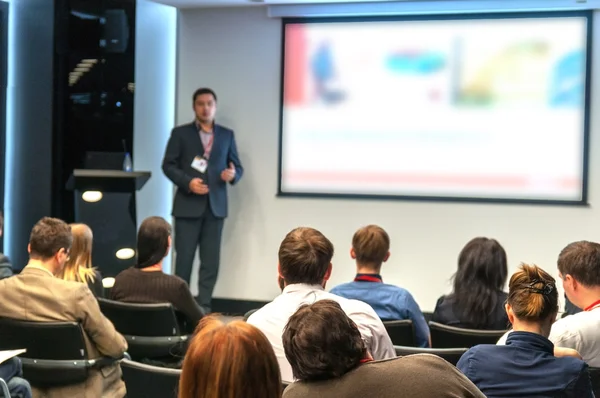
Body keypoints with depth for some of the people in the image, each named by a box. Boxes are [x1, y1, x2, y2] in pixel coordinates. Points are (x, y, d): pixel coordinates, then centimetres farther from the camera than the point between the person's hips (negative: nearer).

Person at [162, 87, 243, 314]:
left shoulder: (227, 135, 11)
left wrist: (233, 174, -12)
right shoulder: (180, 133, 4)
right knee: (184, 259, 0)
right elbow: (168, 165, 0)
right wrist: (187, 182, -15)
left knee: (211, 261, 2)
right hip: (188, 205, -2)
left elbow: (237, 166, 11)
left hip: (215, 206, 2)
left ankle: (203, 307, 8)